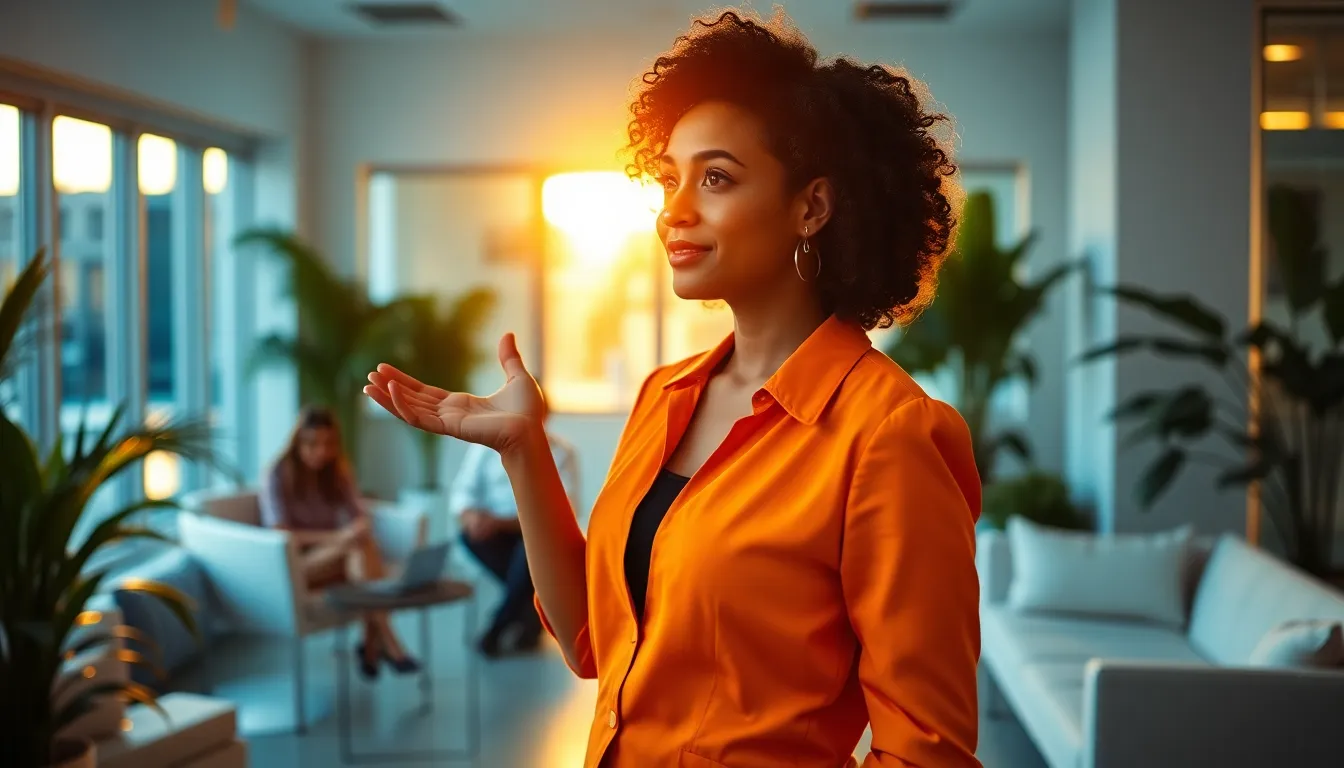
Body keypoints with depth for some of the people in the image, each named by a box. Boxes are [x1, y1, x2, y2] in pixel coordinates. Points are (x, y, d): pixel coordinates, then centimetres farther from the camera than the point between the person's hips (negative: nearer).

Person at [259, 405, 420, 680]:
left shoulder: (339, 471, 7)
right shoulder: (278, 475, -9)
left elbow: (359, 518, 1)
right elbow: (280, 535, -18)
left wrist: (361, 531, -26)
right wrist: (337, 537, -31)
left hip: (333, 559, 5)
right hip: (292, 567, -5)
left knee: (364, 548, -33)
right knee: (359, 548, -34)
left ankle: (371, 644, -21)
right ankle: (388, 643, -36)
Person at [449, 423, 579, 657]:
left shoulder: (561, 452, -11)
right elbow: (462, 491, -6)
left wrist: (502, 522, -32)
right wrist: (469, 516, -31)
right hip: (497, 533, 3)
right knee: (472, 535, -29)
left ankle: (497, 628, -21)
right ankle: (531, 609, -17)